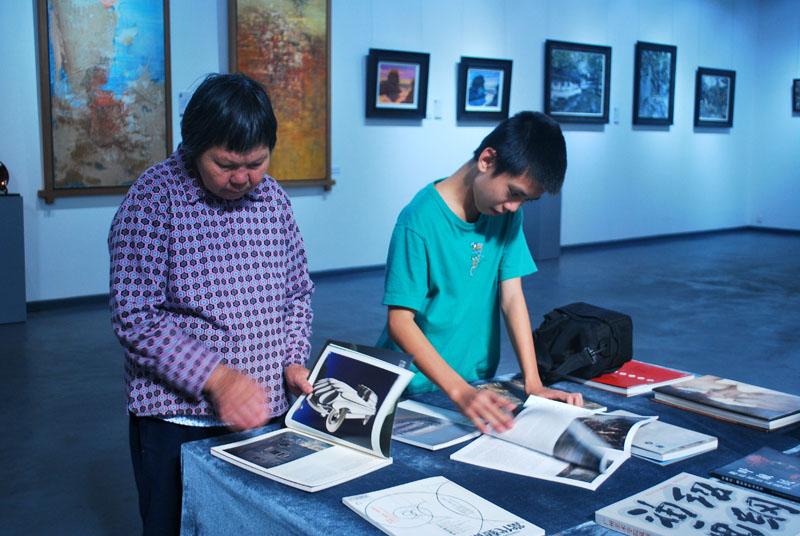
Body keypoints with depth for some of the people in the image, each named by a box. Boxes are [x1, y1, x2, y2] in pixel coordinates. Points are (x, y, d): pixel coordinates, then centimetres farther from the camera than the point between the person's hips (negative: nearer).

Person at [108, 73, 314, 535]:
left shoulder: (273, 198, 3)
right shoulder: (154, 198, -13)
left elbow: (297, 292, 12)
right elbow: (135, 318, -17)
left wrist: (294, 362, -4)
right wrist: (216, 377, -25)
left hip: (267, 412, 5)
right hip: (178, 421, -5)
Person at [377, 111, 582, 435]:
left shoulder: (508, 213, 1)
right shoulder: (419, 221, -17)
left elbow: (511, 296, 0)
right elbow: (399, 322, -19)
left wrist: (533, 383, -9)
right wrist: (459, 391, -27)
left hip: (478, 381, 4)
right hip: (415, 390, -4)